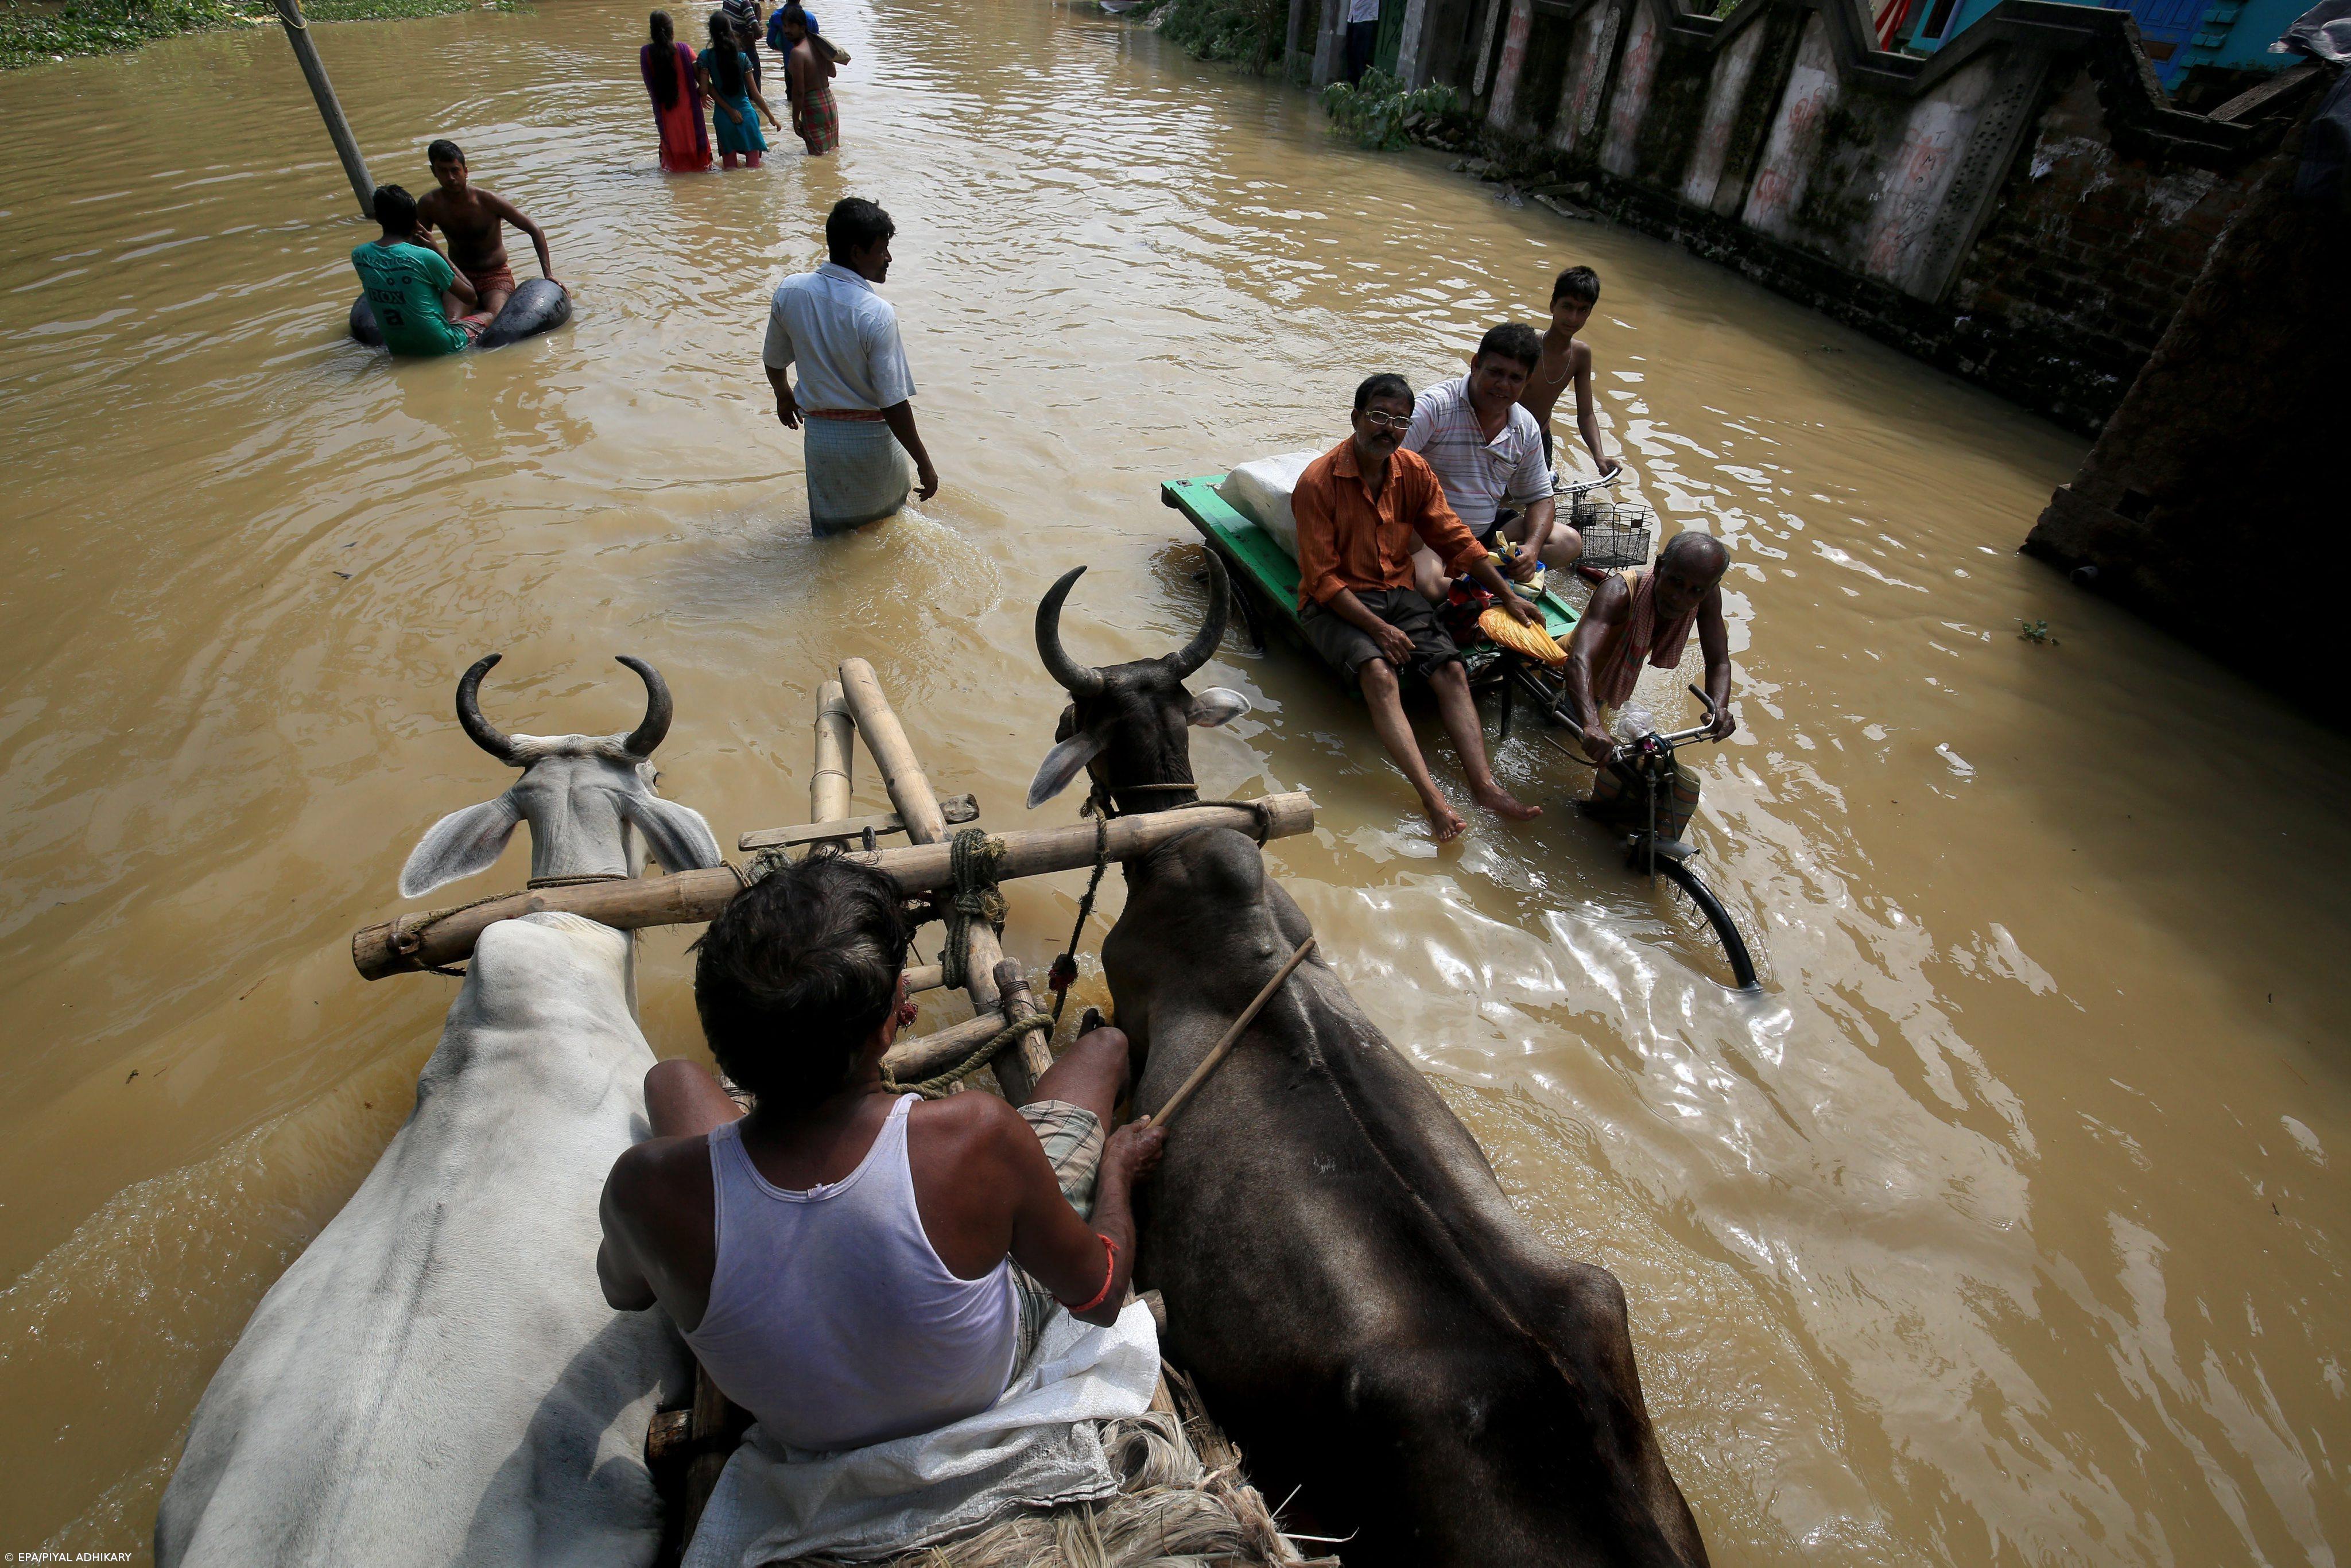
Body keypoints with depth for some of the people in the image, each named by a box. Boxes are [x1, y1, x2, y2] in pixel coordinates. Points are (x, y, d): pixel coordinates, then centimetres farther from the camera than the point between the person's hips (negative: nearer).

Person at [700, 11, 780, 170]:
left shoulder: (705, 57, -5)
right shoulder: (742, 58, -5)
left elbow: (706, 88, -12)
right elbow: (755, 94, -3)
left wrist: (729, 110, -5)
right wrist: (771, 117, 8)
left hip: (723, 117, 0)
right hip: (747, 114, 0)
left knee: (730, 168, 10)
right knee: (754, 168, 5)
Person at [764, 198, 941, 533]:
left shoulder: (789, 291, -6)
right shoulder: (877, 314, -23)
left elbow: (774, 361, 10)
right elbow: (894, 403, -24)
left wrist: (784, 396, 32)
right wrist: (924, 464, -15)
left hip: (819, 433, 4)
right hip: (870, 437, -4)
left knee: (831, 532, 22)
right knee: (888, 518, 25)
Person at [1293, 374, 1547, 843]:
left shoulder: (1415, 471, 5)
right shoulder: (1318, 481, -12)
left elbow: (1455, 539, 12)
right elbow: (1323, 579, -14)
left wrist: (1508, 596, 9)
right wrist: (1378, 628, -21)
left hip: (1398, 593, 5)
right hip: (1336, 604, -5)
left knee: (1451, 669, -19)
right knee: (1379, 672, -32)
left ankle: (1484, 785, -26)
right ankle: (1431, 796, -40)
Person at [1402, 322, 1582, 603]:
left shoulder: (1527, 429, 4)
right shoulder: (1436, 406, -16)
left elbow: (1539, 498, 11)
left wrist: (1532, 547, -11)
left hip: (1486, 531, 7)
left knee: (1569, 543, -7)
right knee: (1428, 584, -38)